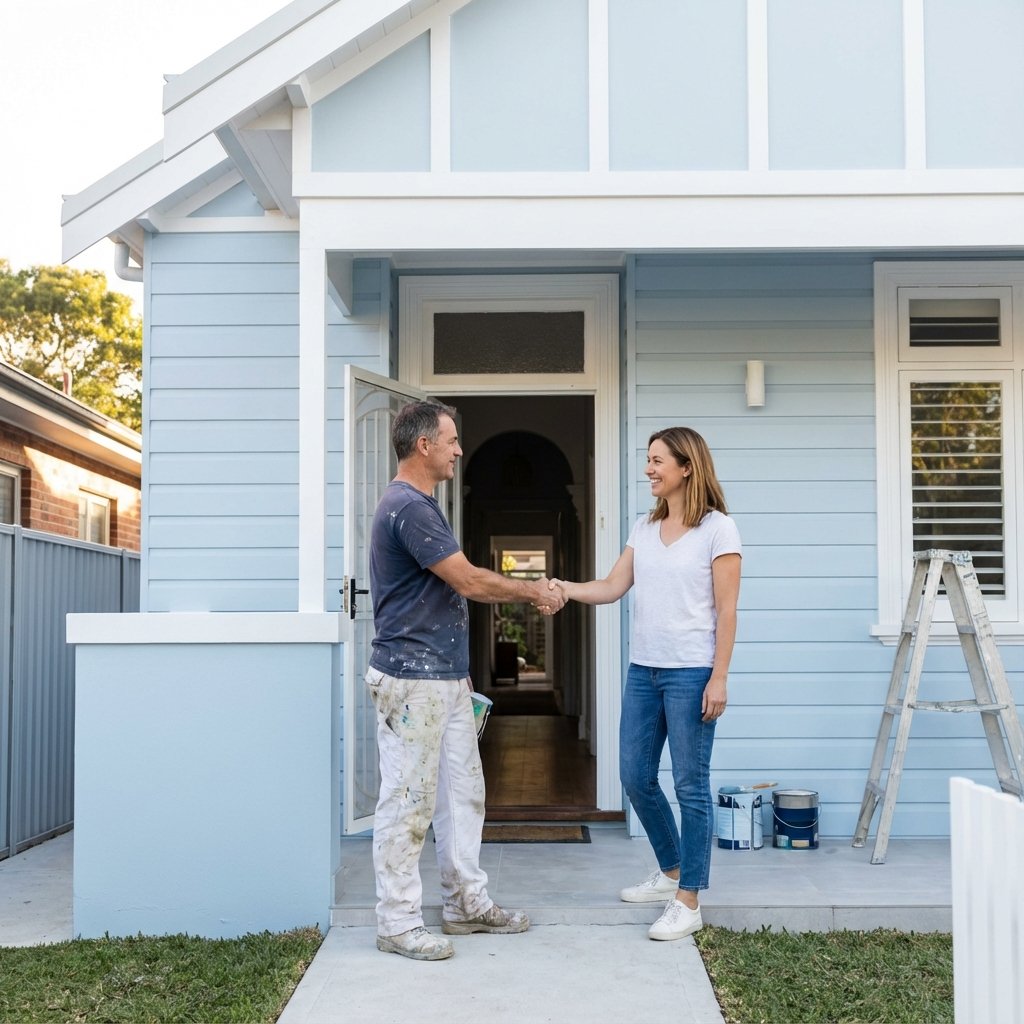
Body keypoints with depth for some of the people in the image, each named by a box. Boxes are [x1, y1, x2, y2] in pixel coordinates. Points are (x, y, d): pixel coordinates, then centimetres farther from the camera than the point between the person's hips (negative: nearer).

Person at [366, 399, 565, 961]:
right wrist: (533, 592, -3)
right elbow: (469, 582, -17)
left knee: (462, 792, 16)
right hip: (411, 681, -11)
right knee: (408, 801, -2)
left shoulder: (422, 505, 15)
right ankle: (398, 922, 8)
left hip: (446, 679, 11)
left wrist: (529, 593, 15)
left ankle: (467, 903, 26)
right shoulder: (407, 507, -18)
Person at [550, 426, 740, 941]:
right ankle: (671, 872, 33)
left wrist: (718, 678, -13)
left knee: (691, 785, 0)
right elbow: (613, 586, 7)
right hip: (642, 669, 7)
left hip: (691, 672, -7)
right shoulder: (644, 527, 12)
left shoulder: (717, 528, -6)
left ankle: (688, 902, 9)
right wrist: (565, 589, -11)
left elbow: (726, 610, -9)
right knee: (635, 777, 12)